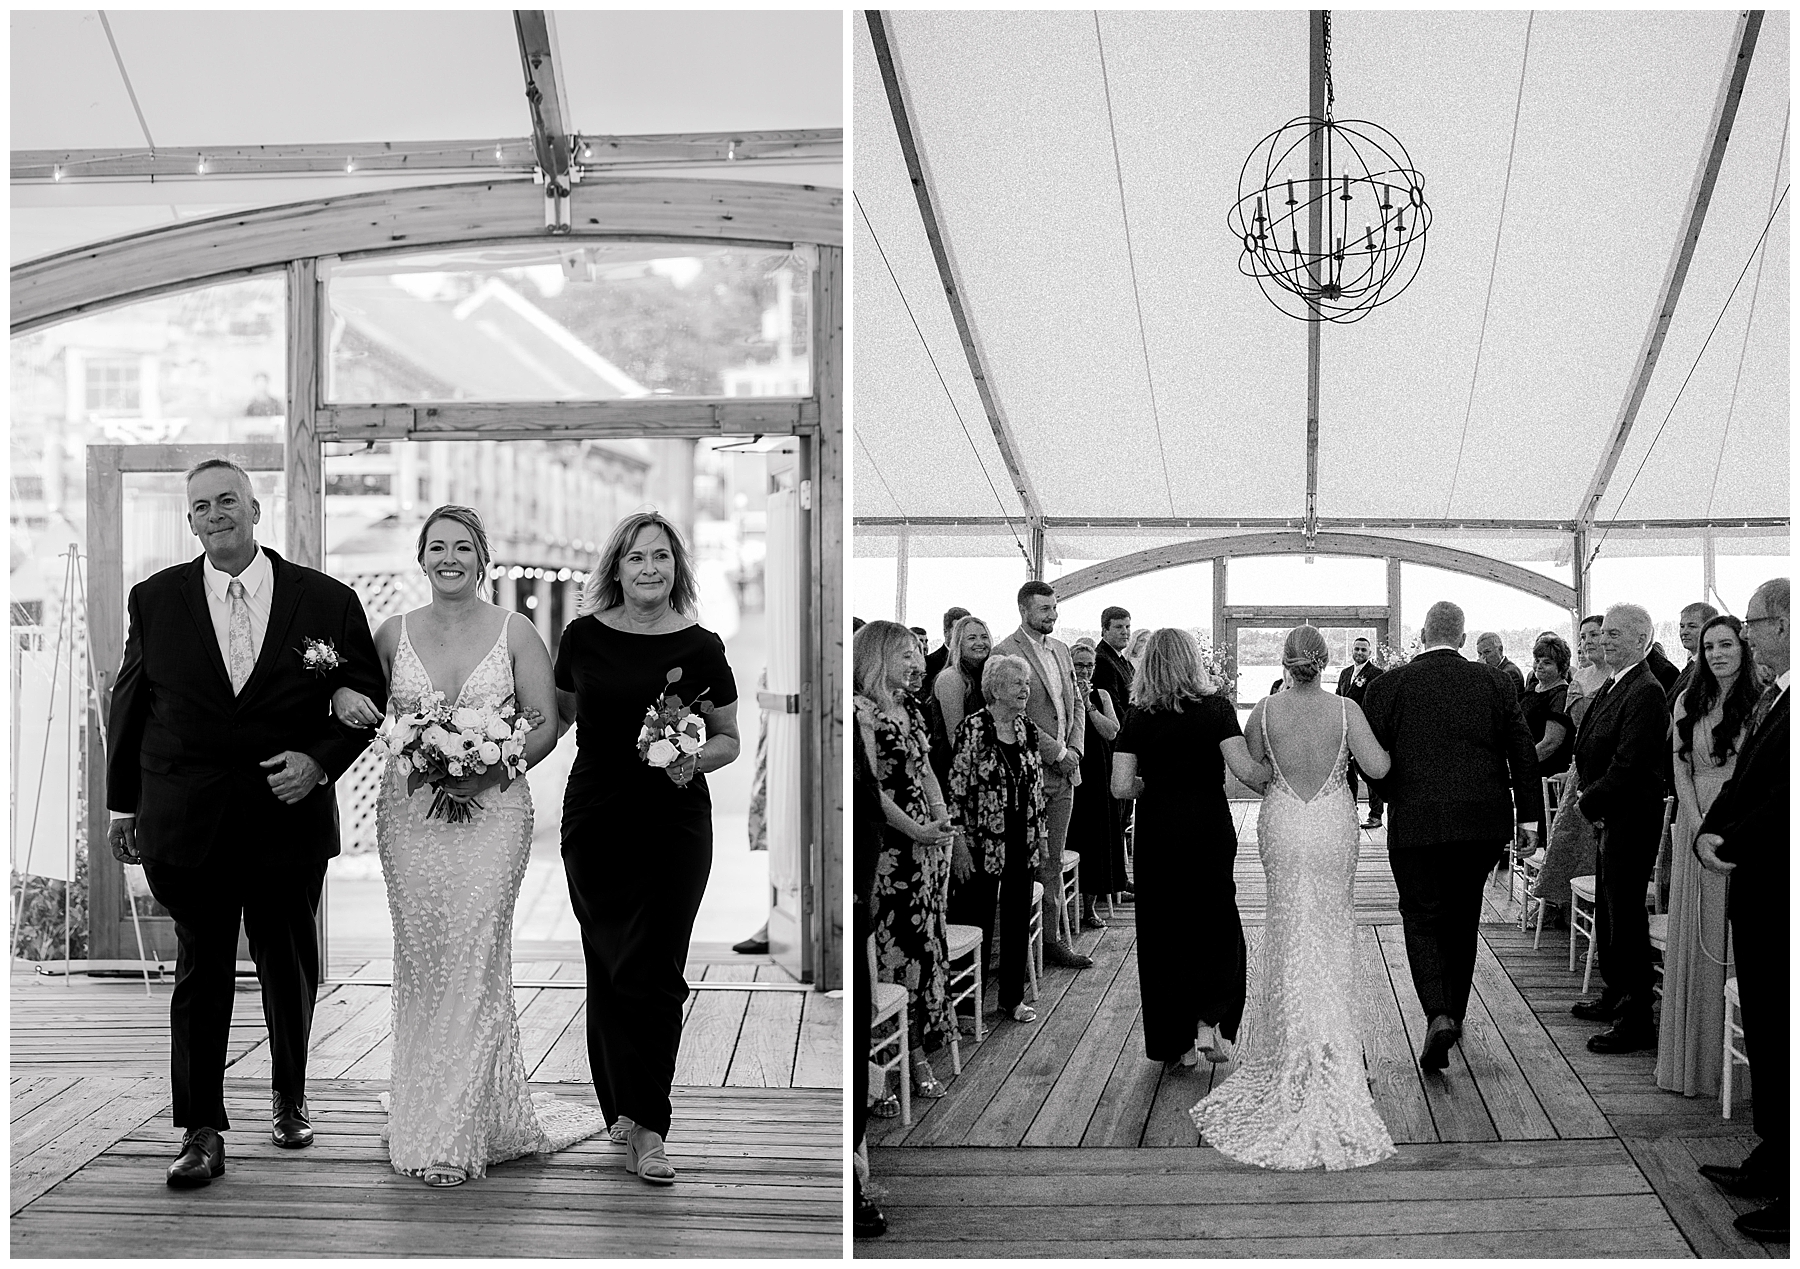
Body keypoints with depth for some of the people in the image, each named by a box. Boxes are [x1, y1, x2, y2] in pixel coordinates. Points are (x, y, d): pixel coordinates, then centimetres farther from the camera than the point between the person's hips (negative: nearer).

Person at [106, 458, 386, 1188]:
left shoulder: (328, 602, -1)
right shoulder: (154, 600, 3)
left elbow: (369, 698, 3)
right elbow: (129, 704, 9)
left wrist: (320, 761, -12)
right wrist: (123, 804, 11)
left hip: (290, 819, 0)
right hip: (186, 821, 0)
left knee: (291, 969, 14)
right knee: (201, 972, 1)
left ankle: (291, 1096, 35)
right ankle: (201, 1132, 8)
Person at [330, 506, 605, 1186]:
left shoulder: (515, 631, 2)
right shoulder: (394, 632, 9)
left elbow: (545, 725, 0)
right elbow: (357, 700, 20)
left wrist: (492, 771, -15)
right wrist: (343, 697, -4)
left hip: (491, 810, -2)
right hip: (409, 811, 2)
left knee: (474, 959, -6)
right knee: (420, 961, 4)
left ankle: (461, 1132, 3)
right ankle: (421, 1113, 17)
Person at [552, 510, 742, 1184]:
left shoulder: (700, 647, -2)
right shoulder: (583, 636, 2)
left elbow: (730, 739, 6)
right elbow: (558, 716, 18)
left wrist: (696, 759, -13)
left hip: (675, 824, -1)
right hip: (596, 819, 1)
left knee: (658, 971, -3)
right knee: (613, 968, 3)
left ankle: (646, 1126, 1)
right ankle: (627, 1110, 16)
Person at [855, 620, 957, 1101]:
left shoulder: (908, 704, 13)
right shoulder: (862, 710, -11)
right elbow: (872, 785, -16)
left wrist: (941, 813, 2)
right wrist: (916, 830, -18)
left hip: (928, 836, 8)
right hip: (892, 843, -8)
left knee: (927, 939, 10)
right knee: (899, 940, -2)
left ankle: (921, 1048, 18)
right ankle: (912, 1056, 6)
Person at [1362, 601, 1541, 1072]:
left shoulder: (1388, 685, -4)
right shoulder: (1497, 682, 2)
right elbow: (1524, 755, 1)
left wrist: (1391, 798, 17)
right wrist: (1529, 816, 5)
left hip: (1415, 822, -3)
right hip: (1483, 822, 3)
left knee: (1422, 921, 4)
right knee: (1462, 920, 18)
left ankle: (1439, 1016, -15)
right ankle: (1453, 1011, 30)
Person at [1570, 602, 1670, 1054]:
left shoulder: (1645, 692, -19)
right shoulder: (1616, 686, 12)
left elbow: (1628, 764, -24)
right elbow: (1596, 750, 15)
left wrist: (1590, 802, -12)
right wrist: (1589, 797, 1)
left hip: (1631, 820, -10)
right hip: (1612, 817, 10)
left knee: (1626, 915, -4)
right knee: (1608, 909, 20)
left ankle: (1636, 1021, 3)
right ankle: (1616, 996, 35)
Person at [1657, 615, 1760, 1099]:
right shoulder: (1688, 703, 10)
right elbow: (1682, 771, 7)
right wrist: (1701, 829, -5)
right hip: (1696, 827, 5)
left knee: (1735, 940, -2)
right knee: (1694, 943, 7)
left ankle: (1734, 1056, 4)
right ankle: (1693, 1057, 14)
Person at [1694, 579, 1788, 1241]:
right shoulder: (1770, 698, 13)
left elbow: (1781, 806, -24)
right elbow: (1741, 784, 14)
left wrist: (1730, 846, -16)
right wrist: (1708, 833, -1)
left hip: (1782, 898, -10)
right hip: (1757, 894, 10)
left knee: (1783, 1040, -2)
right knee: (1763, 1033, 18)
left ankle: (1790, 1193, 8)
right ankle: (1770, 1166, 30)